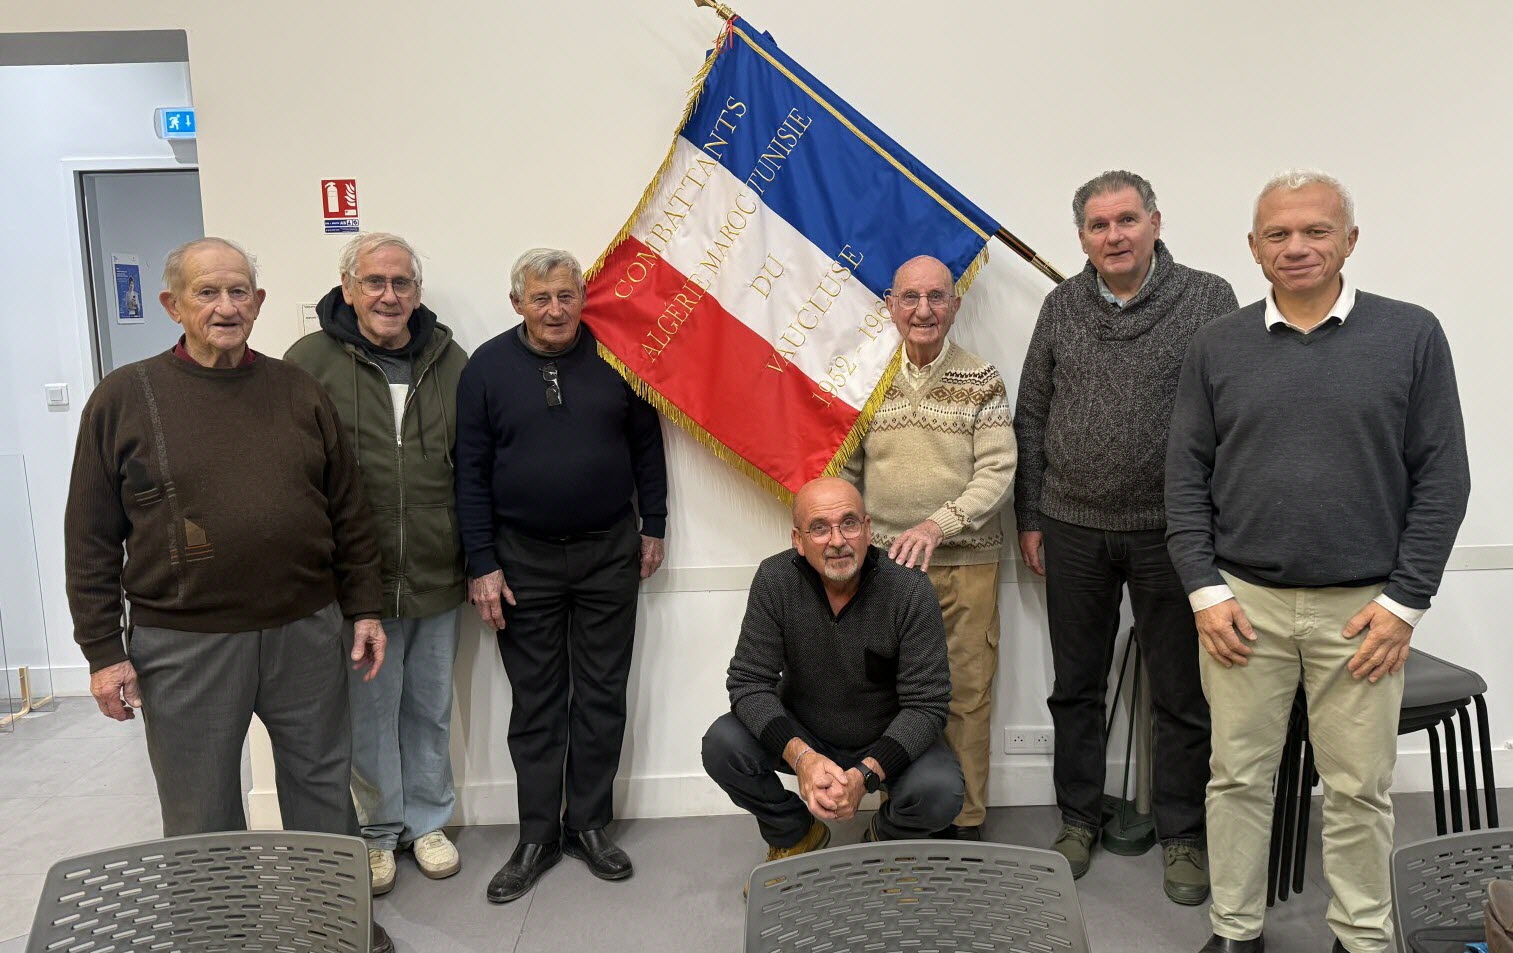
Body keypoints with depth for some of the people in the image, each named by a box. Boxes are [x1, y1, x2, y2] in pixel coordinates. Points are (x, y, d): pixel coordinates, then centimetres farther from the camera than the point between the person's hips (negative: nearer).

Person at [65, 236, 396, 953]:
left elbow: (349, 514, 8)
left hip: (307, 633, 2)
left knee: (323, 786, 16)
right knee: (202, 815, 12)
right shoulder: (124, 397, -1)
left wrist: (364, 609, 6)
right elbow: (91, 539, 0)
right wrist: (103, 650, -3)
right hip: (184, 645, -2)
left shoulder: (300, 392, 5)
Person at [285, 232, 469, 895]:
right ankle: (380, 830, 30)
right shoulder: (311, 361, -5)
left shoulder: (450, 362, 5)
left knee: (431, 708, 16)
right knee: (369, 713, 10)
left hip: (438, 581, 3)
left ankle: (428, 821, 34)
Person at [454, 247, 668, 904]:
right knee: (535, 703, 8)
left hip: (609, 554, 1)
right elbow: (471, 473, -2)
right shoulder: (487, 367, -2)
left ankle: (590, 825, 24)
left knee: (602, 696, 9)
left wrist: (652, 528, 6)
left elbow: (646, 444, 7)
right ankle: (537, 837, 20)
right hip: (524, 558, -1)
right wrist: (483, 565, -5)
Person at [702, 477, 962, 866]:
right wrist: (801, 757, -35)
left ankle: (886, 838, 9)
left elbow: (926, 704, -21)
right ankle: (795, 836, 8)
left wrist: (865, 774, -36)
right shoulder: (775, 579, -18)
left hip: (887, 740, -1)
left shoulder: (910, 589, -22)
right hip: (801, 734, 2)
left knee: (941, 792, -30)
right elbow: (749, 682, -18)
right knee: (722, 744, -23)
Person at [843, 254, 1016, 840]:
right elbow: (845, 473, 10)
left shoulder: (983, 382, 0)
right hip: (883, 563, 2)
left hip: (965, 564, -1)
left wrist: (938, 525, -21)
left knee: (966, 693, 5)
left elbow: (997, 473, -7)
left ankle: (965, 823, 20)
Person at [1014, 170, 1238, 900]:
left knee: (1181, 695, 9)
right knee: (1076, 688, 13)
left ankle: (1181, 834, 26)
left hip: (1170, 532, -2)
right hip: (1073, 531, 3)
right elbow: (1031, 418, 8)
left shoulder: (1208, 300, -4)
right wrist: (1029, 520, 6)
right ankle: (1079, 821, 30)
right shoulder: (1061, 308, 5)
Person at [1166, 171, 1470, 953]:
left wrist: (1404, 601, -5)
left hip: (1362, 609, -1)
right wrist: (1204, 590, -4)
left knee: (1360, 785, 10)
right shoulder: (1217, 346, 3)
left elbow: (1442, 477, -1)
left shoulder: (1411, 336, 0)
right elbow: (1186, 477, 3)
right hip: (1243, 602, 1)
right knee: (1239, 776, 9)